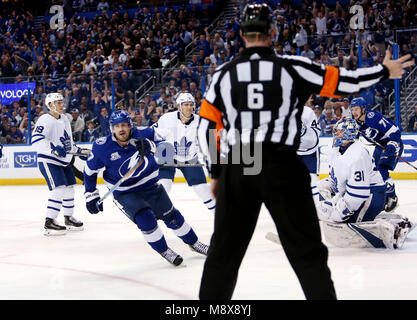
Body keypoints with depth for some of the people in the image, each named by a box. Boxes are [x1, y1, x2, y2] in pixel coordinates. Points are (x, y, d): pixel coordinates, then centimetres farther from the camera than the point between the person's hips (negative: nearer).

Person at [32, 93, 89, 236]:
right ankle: (49, 222, -15)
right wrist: (53, 148, -36)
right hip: (48, 161, -9)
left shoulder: (64, 119, 14)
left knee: (69, 188, 13)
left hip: (64, 161, 9)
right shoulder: (45, 119, -15)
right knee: (59, 189, -19)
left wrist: (78, 151, 22)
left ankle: (69, 218, 30)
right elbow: (36, 139, -28)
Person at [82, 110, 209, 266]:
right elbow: (89, 170, -3)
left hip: (150, 186, 3)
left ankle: (194, 243, 36)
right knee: (145, 218, -24)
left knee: (172, 216, 13)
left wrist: (149, 144, -24)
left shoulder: (141, 135, -17)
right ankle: (164, 251, -2)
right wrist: (91, 195, 0)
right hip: (124, 193, -3)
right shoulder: (102, 147, -18)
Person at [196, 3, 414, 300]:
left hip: (235, 169, 3)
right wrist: (383, 71, 20)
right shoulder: (293, 67, -1)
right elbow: (342, 81, 4)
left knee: (224, 250, 13)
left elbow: (207, 127, 9)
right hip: (281, 165, -2)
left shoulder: (223, 74, 7)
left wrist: (217, 171, 19)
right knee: (307, 250, 6)